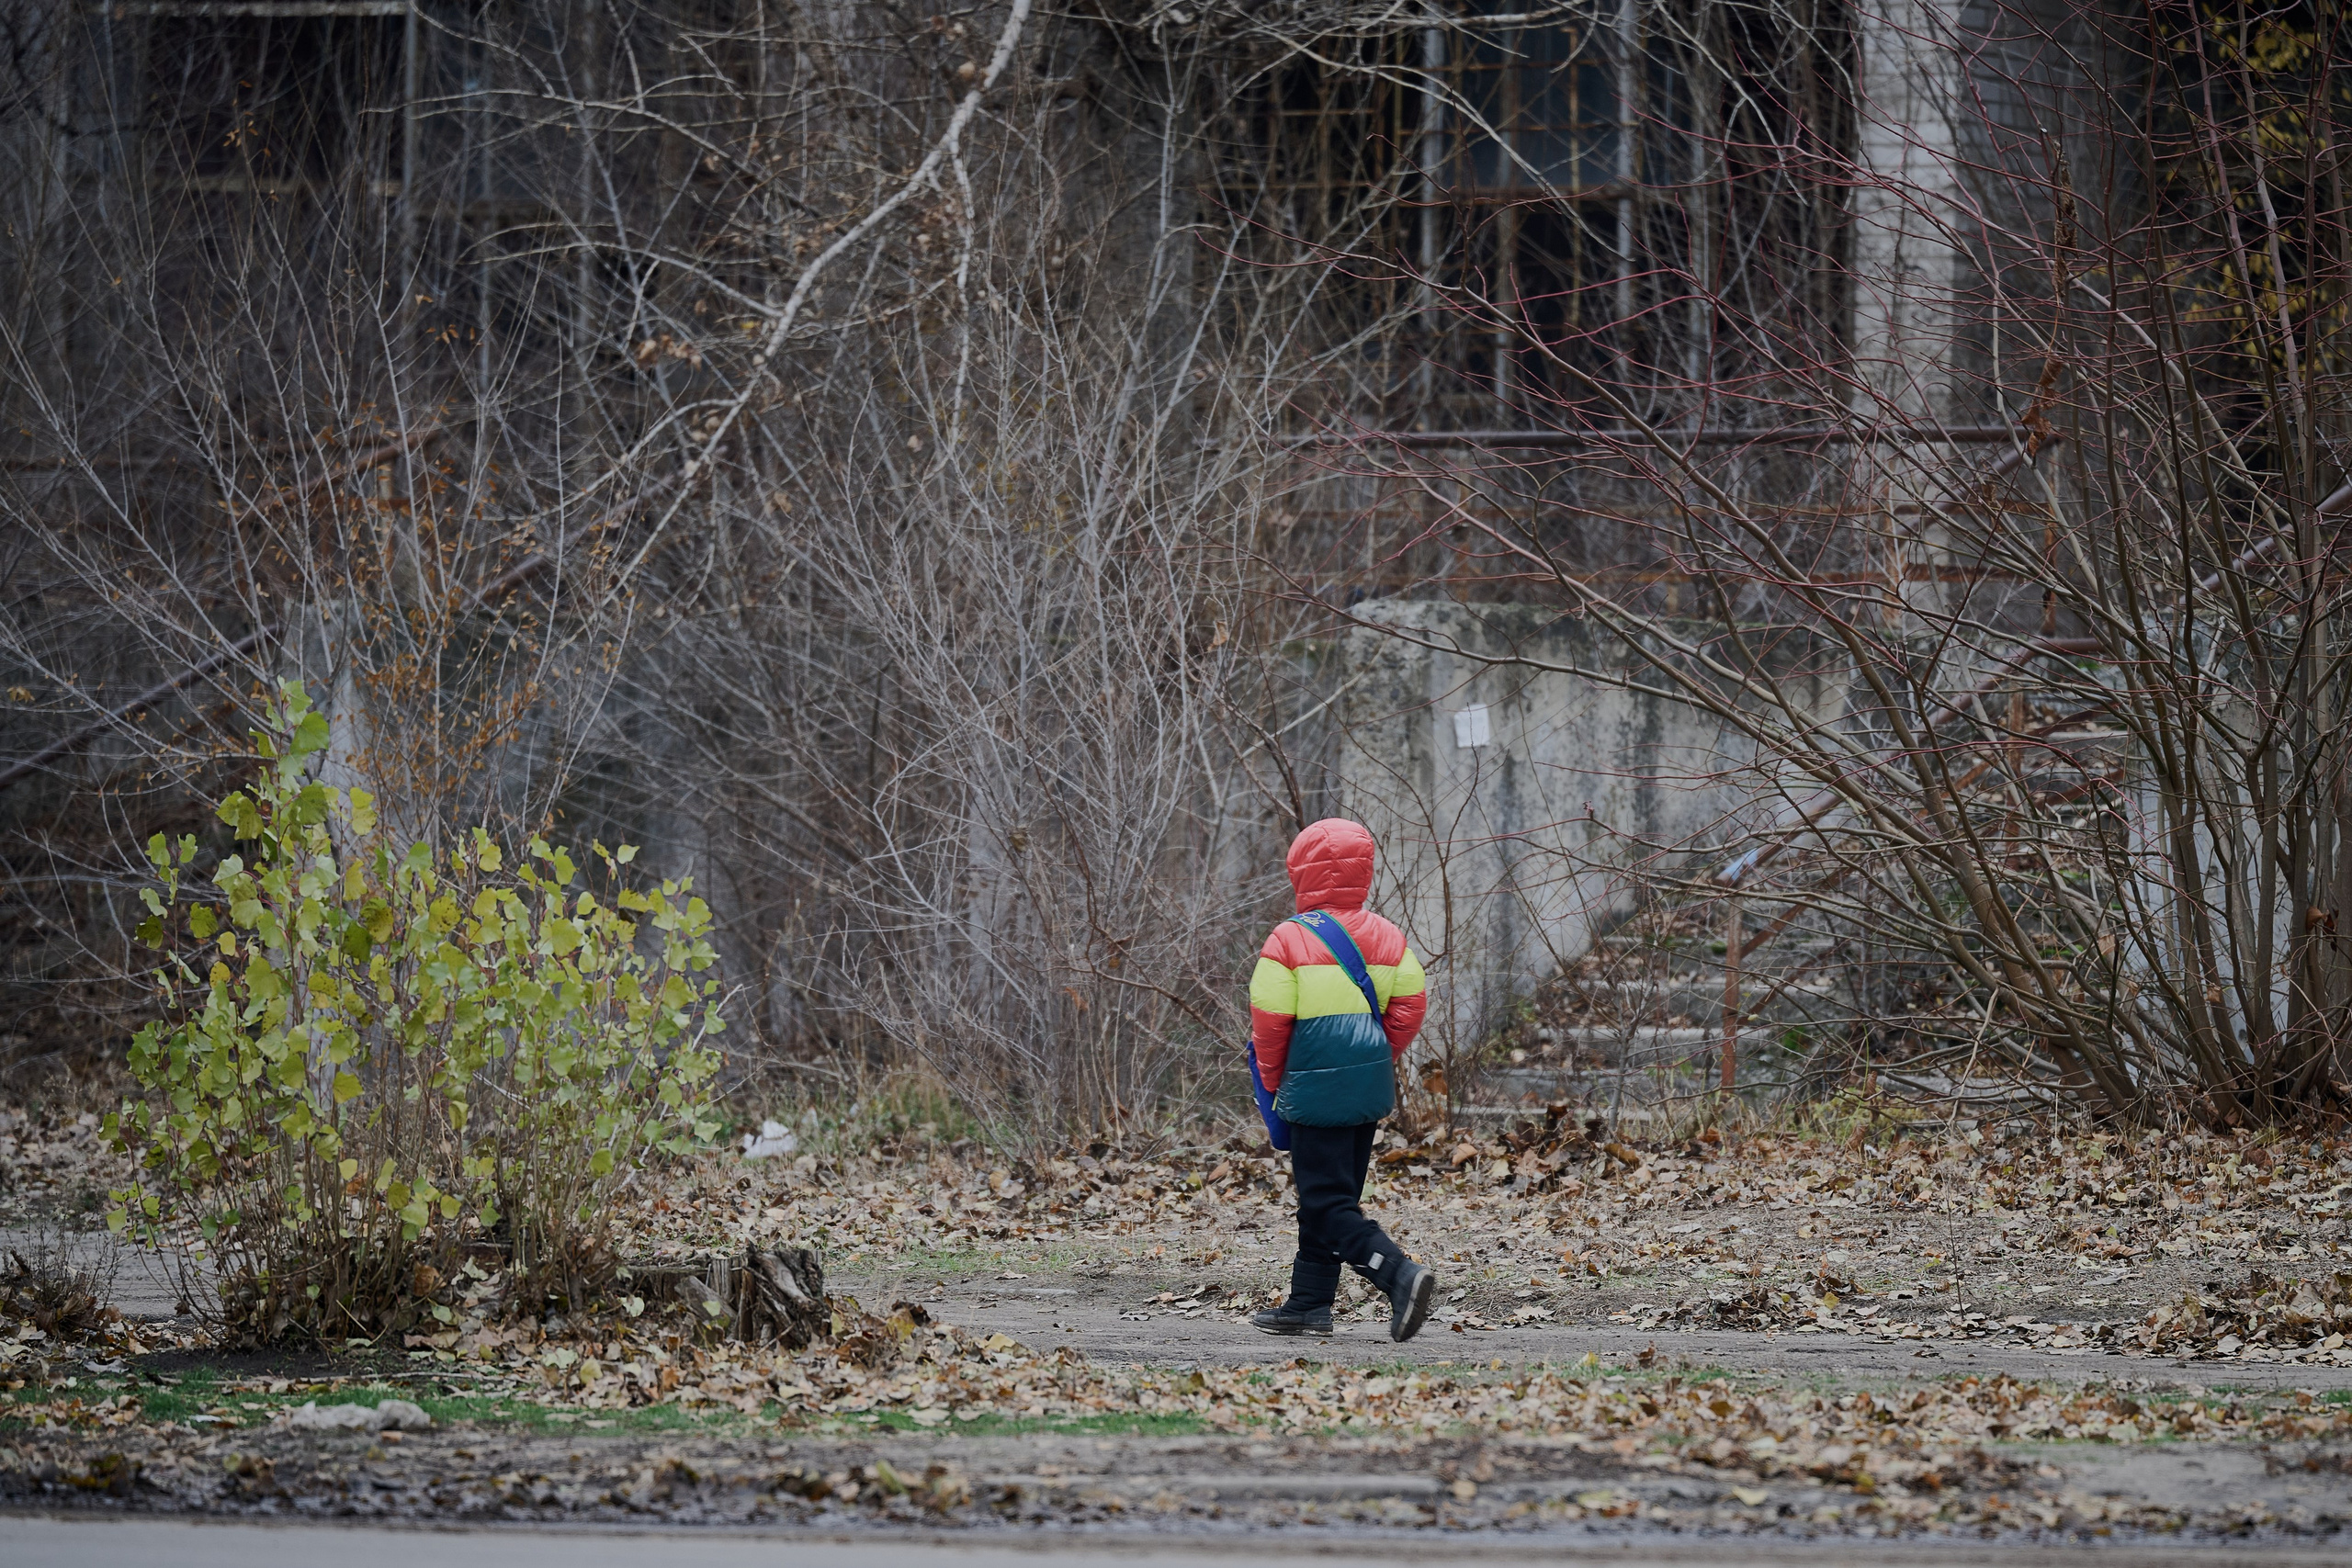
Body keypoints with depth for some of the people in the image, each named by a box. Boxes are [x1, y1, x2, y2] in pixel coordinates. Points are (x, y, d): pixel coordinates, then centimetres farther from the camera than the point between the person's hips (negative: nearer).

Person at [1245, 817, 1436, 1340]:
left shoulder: (1290, 940, -11)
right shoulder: (1386, 937, 7)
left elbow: (1270, 1022, -9)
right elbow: (1409, 1007, 6)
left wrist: (1274, 1081, 5)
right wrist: (1380, 1057, 16)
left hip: (1317, 1089, -7)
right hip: (1372, 1086, 7)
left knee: (1329, 1203, -6)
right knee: (1329, 1198, 16)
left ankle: (1400, 1276, -24)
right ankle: (1309, 1304, 21)